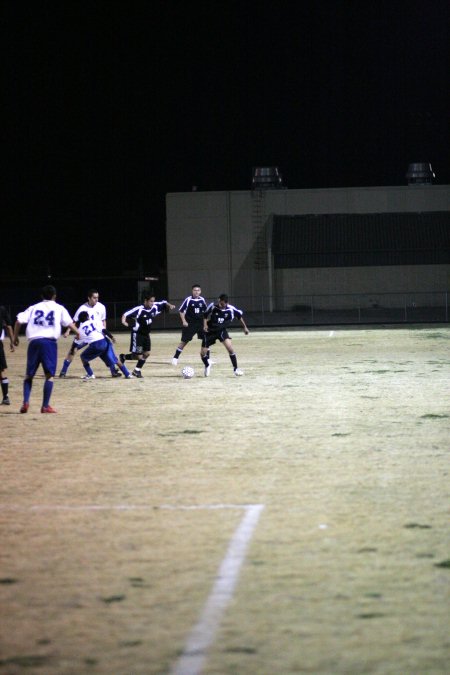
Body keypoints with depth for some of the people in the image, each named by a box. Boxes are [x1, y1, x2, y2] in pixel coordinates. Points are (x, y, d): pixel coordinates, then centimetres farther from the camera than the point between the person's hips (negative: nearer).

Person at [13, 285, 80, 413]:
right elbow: (69, 323, 11)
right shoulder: (59, 308, 11)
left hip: (33, 342, 2)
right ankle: (45, 406, -4)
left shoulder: (34, 308, 16)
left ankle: (25, 402, -4)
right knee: (49, 375, 1)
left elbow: (19, 321, 6)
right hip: (49, 342, -2)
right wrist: (77, 332, 30)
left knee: (29, 374, 12)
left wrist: (15, 337, 16)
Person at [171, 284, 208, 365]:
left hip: (200, 323, 4)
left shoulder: (202, 300, 1)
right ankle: (175, 357, 11)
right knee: (184, 341, -1)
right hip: (190, 324, -4)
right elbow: (181, 311, -6)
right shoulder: (188, 300, -11)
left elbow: (206, 311, 15)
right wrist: (184, 321, -14)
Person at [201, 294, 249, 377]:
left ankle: (236, 369, -12)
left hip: (222, 330, 0)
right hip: (210, 331, 0)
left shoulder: (231, 309, -17)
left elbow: (239, 316, 2)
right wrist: (205, 325, -18)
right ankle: (207, 366, 33)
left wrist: (245, 327, 7)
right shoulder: (212, 306, -20)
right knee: (203, 353, 0)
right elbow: (205, 316, -3)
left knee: (230, 347, -23)